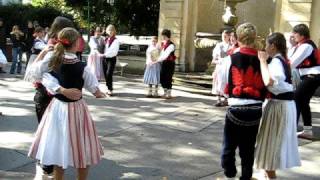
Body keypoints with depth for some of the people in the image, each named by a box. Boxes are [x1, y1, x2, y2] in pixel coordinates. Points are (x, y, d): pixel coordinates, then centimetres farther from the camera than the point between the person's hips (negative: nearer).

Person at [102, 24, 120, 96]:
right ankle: (109, 89, 18)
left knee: (109, 74, -14)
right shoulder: (106, 39, 12)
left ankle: (110, 90, -7)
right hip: (105, 58, 6)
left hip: (111, 59, -6)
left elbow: (114, 52, -17)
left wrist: (104, 54, -22)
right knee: (105, 74, 7)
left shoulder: (116, 41, -8)